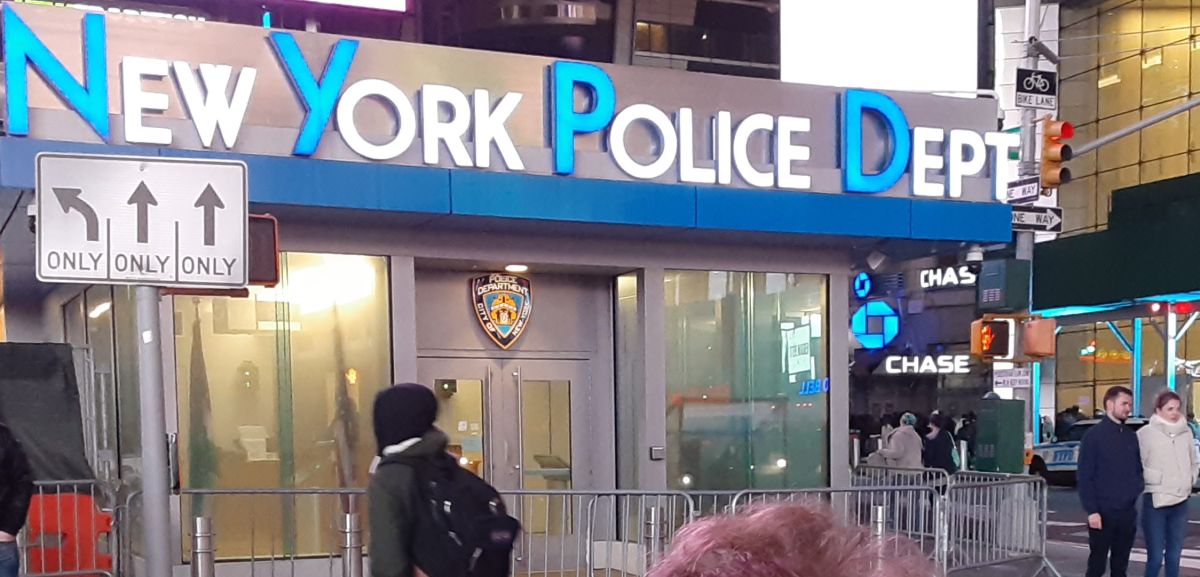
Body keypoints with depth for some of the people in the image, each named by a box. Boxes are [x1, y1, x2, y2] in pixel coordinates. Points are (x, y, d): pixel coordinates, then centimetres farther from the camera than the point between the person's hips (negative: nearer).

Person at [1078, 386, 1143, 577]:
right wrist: (1092, 510, -16)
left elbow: (1138, 468, 19)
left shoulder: (1131, 436, 10)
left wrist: (1138, 488, -2)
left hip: (1128, 512, 6)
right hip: (1103, 512, -6)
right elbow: (1085, 477, -10)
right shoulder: (1094, 435, -8)